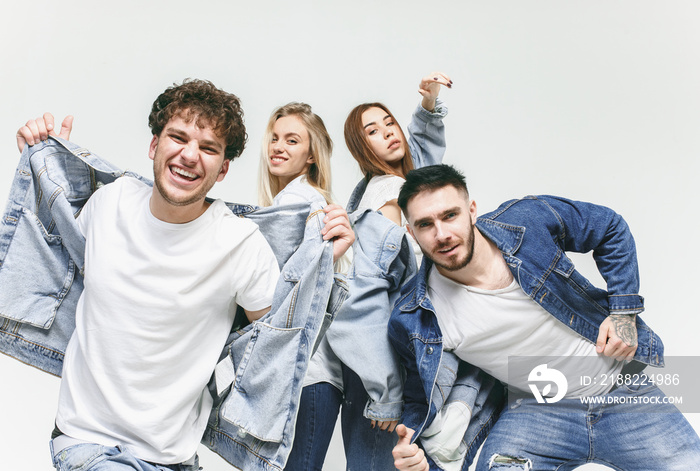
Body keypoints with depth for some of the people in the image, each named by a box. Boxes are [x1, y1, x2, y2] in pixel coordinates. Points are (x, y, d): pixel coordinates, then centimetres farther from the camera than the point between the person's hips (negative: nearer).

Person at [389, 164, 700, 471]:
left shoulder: (529, 219, -16)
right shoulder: (413, 321, -17)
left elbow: (610, 229, 3)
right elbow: (425, 402, -3)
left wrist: (624, 310, -5)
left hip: (621, 390, 2)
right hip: (535, 410, -1)